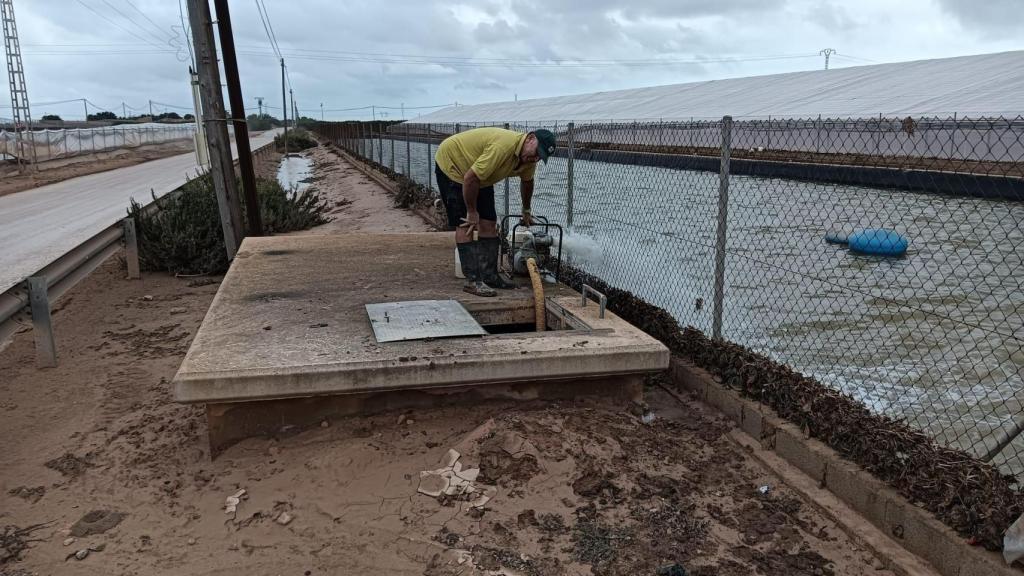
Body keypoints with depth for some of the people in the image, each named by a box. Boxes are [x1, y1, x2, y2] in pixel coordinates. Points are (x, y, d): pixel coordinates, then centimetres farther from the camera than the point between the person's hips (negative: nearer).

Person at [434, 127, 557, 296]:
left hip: (479, 177, 9)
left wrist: (526, 211, 24)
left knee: (489, 223, 2)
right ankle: (472, 280, -14)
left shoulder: (529, 157, -9)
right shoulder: (503, 147, -37)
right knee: (466, 225, -14)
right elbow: (470, 179, -34)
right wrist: (471, 212, -22)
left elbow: (526, 182, 14)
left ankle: (490, 276, 8)